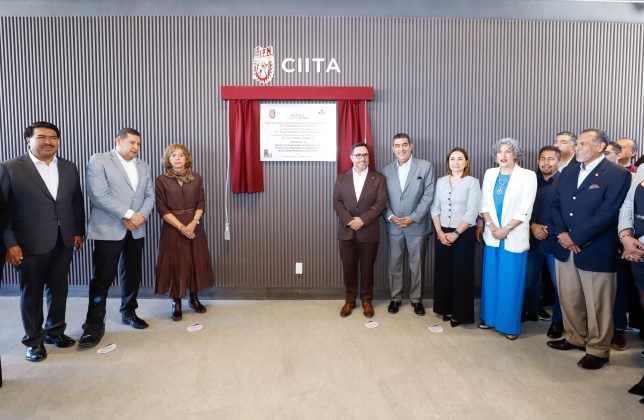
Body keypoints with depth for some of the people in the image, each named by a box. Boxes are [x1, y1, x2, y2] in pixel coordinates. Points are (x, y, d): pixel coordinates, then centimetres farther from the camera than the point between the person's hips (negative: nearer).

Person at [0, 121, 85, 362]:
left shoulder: (69, 168, 6)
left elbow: (77, 202, 10)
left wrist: (78, 231, 8)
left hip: (64, 242, 4)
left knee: (59, 290, 14)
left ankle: (55, 331, 33)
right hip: (29, 244, -3)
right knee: (31, 294, 11)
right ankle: (33, 340, 27)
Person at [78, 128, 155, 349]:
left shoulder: (143, 166, 14)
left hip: (135, 230, 5)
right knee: (102, 278, -2)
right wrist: (128, 215, -16)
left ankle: (129, 312, 30)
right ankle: (95, 324, 11)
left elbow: (150, 195, 9)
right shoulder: (99, 160, -4)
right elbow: (99, 195, -14)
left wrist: (141, 215, -10)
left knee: (132, 274, 13)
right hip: (108, 229, -5)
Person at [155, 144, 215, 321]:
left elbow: (201, 203, 2)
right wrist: (181, 227, -15)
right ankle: (176, 303, 16)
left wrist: (193, 223, -14)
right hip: (173, 228, -2)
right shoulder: (162, 180, -2)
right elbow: (161, 208, -7)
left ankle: (194, 298, 24)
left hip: (194, 227, 2)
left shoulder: (196, 178, 4)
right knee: (174, 264, 2)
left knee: (196, 262, 7)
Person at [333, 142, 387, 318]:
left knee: (367, 268, 8)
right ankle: (350, 300, 24)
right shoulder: (341, 178, 7)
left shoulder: (379, 178, 2)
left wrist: (362, 219, -16)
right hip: (346, 231, 2)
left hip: (369, 232, -1)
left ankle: (367, 300, 25)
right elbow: (337, 202, 1)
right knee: (348, 268, 9)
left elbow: (380, 203, -6)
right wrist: (349, 220, -13)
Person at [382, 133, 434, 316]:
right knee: (394, 264, 10)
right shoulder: (386, 170, 6)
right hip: (393, 226, 2)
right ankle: (395, 298, 26)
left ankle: (416, 299, 26)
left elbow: (428, 195, -7)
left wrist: (413, 218, -14)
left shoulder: (425, 166, -3)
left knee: (417, 265, 10)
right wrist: (390, 216, -11)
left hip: (417, 226, -2)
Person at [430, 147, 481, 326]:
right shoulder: (441, 181, 6)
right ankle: (446, 309, 26)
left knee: (461, 273, 5)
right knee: (443, 271, 10)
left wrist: (456, 233, -14)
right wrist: (439, 231, -6)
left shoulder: (472, 182, -5)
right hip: (442, 233, 4)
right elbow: (435, 208, 4)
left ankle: (460, 313, 19)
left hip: (464, 234, -4)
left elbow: (472, 212, -11)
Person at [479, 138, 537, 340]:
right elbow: (484, 204, 7)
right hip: (492, 235, 4)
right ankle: (490, 318, 25)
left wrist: (505, 229, -14)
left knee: (511, 281, 3)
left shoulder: (527, 176, -5)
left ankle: (510, 324, 18)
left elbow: (525, 210, -9)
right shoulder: (490, 174, 7)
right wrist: (491, 226, -7)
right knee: (491, 278, 11)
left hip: (514, 236, -4)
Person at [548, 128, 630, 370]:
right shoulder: (568, 173, 12)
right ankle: (575, 338, 33)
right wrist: (561, 233, -6)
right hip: (565, 248, 6)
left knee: (597, 304, 6)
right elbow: (556, 204, 9)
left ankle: (598, 350, 22)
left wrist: (574, 237, -16)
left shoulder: (617, 174, -8)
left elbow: (607, 213, -16)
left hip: (595, 250, -6)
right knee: (568, 299, 16)